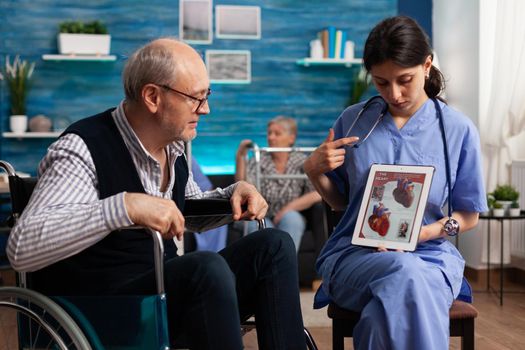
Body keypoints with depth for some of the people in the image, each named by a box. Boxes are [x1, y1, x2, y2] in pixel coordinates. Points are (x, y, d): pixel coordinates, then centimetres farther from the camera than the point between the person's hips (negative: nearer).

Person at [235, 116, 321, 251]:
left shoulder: (302, 162, 4)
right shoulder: (258, 161, 6)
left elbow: (318, 193, -10)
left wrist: (288, 208, -17)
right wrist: (240, 157, -17)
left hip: (290, 222, 0)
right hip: (261, 218, 0)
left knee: (291, 218, -33)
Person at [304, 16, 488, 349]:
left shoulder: (459, 130, 2)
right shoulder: (353, 121, 6)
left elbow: (469, 215, 8)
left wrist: (422, 232, -11)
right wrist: (315, 171, -4)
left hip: (430, 254, -1)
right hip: (354, 253, 1)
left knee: (400, 298, -38)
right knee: (405, 273, -36)